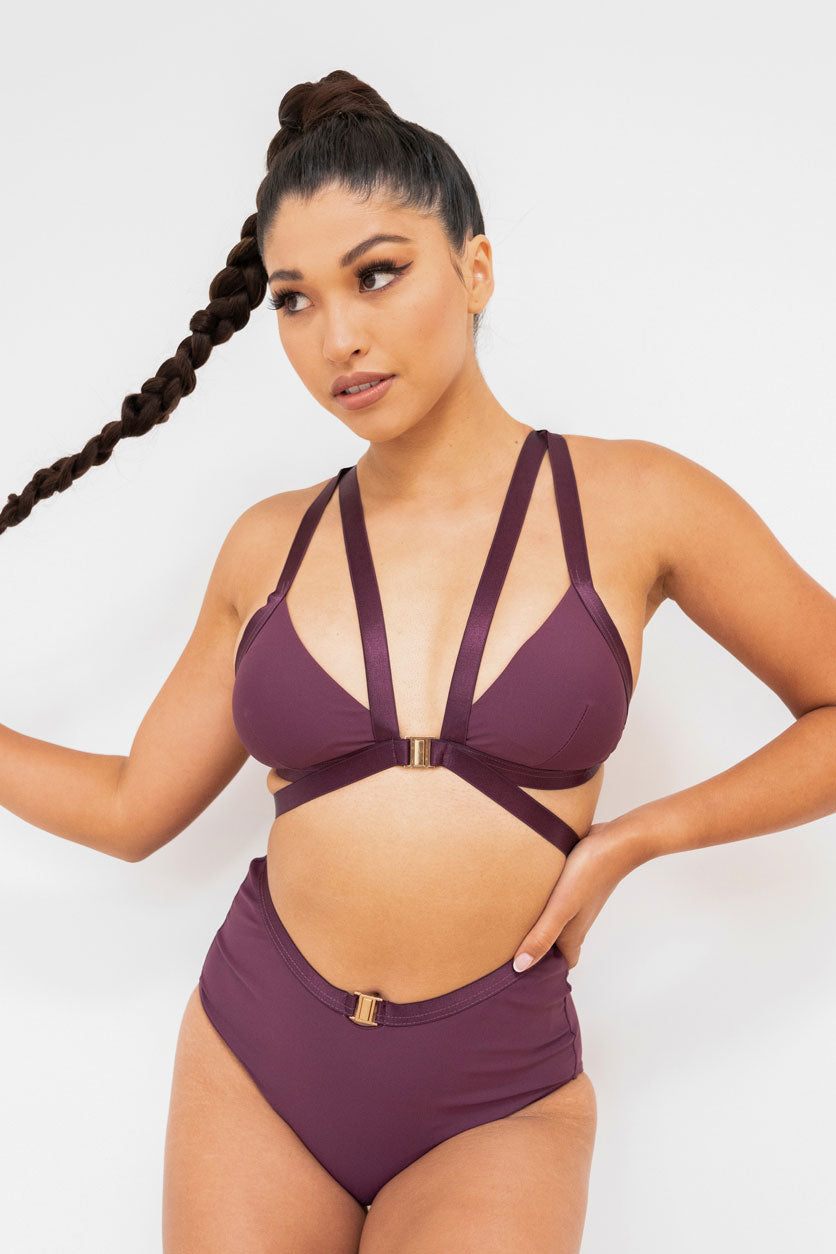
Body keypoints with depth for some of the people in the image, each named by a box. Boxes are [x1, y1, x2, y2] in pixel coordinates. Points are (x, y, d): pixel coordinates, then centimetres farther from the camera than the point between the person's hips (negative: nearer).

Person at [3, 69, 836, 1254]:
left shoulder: (631, 501, -6)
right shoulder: (270, 547, 1)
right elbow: (134, 807, 9)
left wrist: (636, 835, -9)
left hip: (494, 1103, -2)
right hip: (253, 1060, 3)